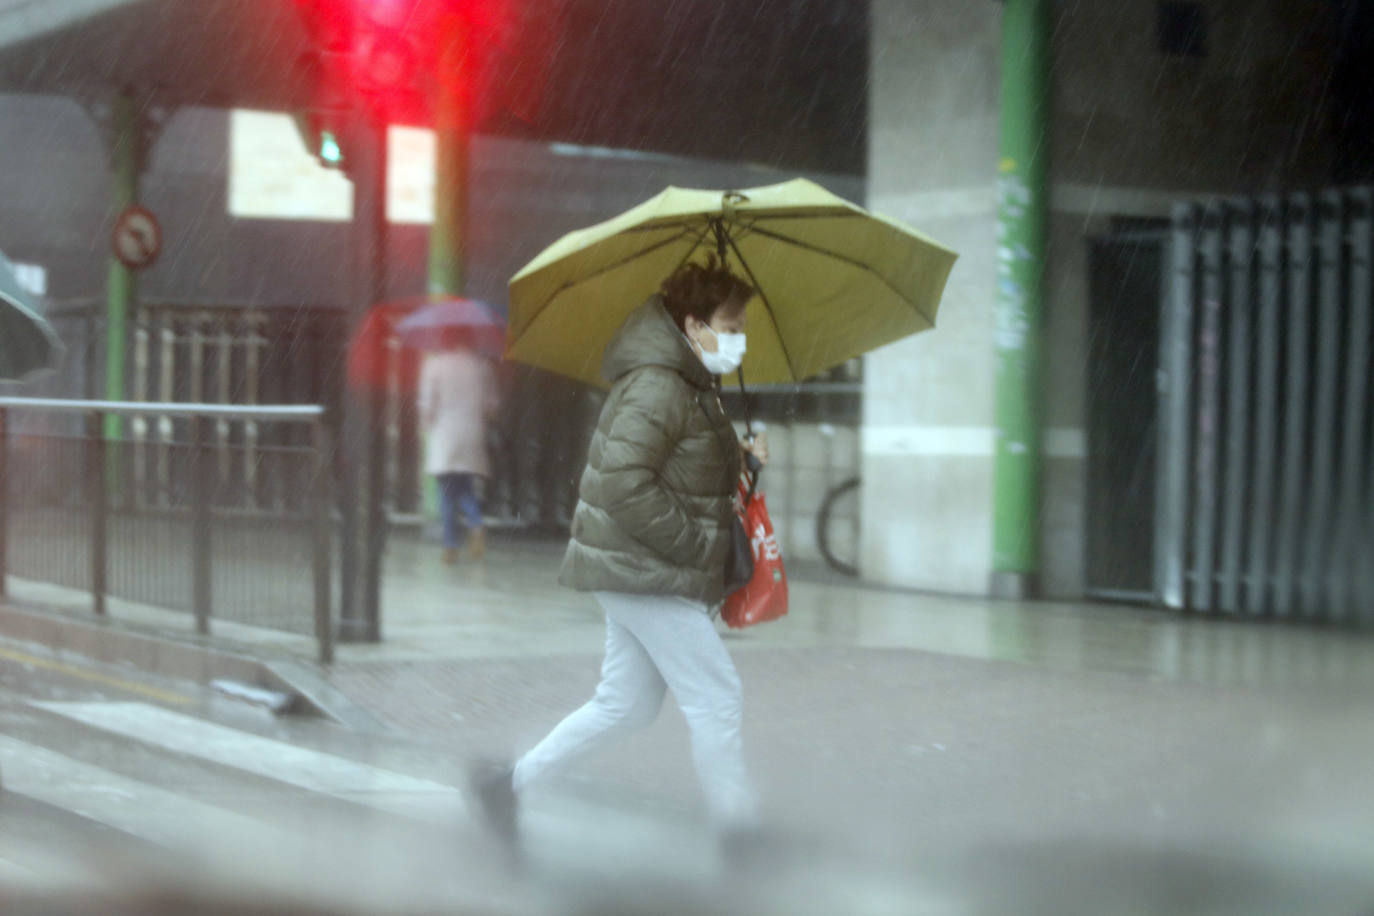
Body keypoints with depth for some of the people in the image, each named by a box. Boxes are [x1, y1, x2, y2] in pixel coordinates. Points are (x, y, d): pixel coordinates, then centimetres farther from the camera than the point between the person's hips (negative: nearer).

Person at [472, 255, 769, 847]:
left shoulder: (692, 386, 15)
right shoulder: (657, 387, -19)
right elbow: (623, 482, -27)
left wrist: (739, 454, 8)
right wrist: (694, 544, -22)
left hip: (636, 570, 11)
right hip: (645, 575, -11)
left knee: (626, 705, 14)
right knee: (716, 697, -4)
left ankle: (510, 781, 20)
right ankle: (738, 834, 4)